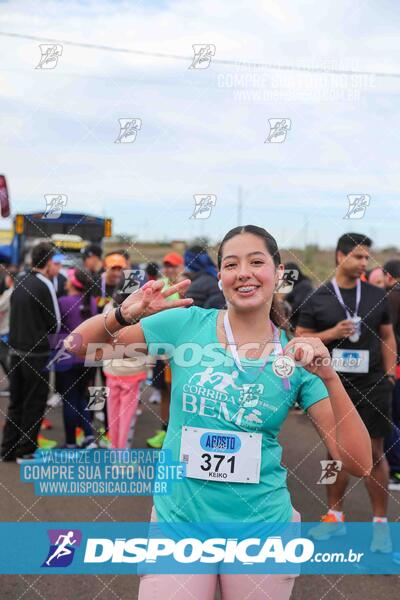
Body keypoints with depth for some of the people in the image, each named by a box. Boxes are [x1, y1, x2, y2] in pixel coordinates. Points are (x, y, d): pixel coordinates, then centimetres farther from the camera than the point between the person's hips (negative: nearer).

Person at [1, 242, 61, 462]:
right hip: (36, 353, -7)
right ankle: (26, 451, 7)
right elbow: (55, 323, -10)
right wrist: (48, 335, 9)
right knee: (34, 403, 3)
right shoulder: (44, 285, -14)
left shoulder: (19, 283, 8)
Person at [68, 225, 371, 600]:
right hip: (178, 517, 0)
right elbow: (78, 346, 0)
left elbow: (359, 465, -8)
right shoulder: (186, 324, -5)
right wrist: (123, 315, -20)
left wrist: (330, 379, -21)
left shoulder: (298, 356, -4)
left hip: (261, 523, 1)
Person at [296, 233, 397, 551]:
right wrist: (332, 334, -14)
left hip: (371, 385, 0)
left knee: (374, 453, 2)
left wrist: (389, 376, 2)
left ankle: (381, 522, 11)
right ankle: (335, 515, 23)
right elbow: (300, 340, 1)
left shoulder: (377, 295, 5)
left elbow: (387, 337, 11)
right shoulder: (318, 299, -1)